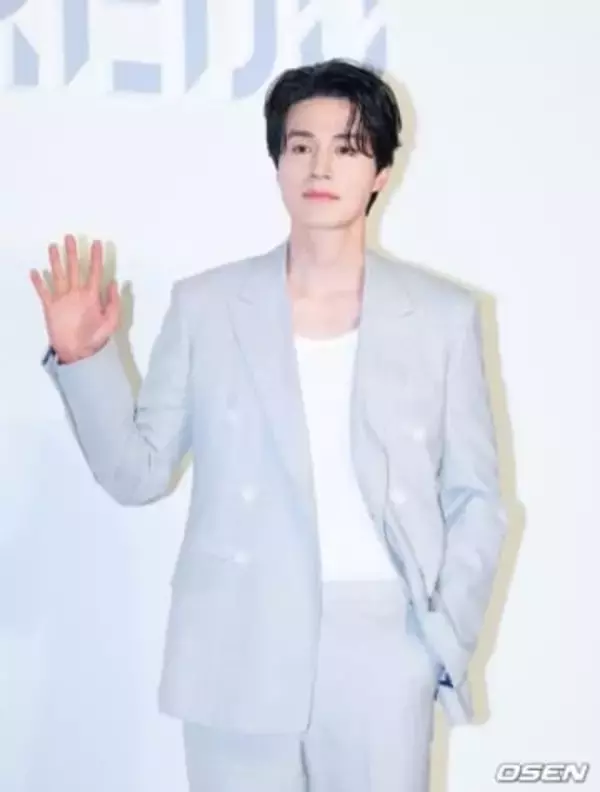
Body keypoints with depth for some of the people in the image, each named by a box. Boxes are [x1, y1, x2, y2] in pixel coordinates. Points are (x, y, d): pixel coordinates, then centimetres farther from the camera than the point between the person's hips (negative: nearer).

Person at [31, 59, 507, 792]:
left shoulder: (443, 315, 3)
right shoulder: (205, 305, 1)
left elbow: (474, 497, 5)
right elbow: (137, 473, 3)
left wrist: (450, 638, -3)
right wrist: (81, 357, -8)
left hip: (384, 653, 1)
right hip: (239, 654, 0)